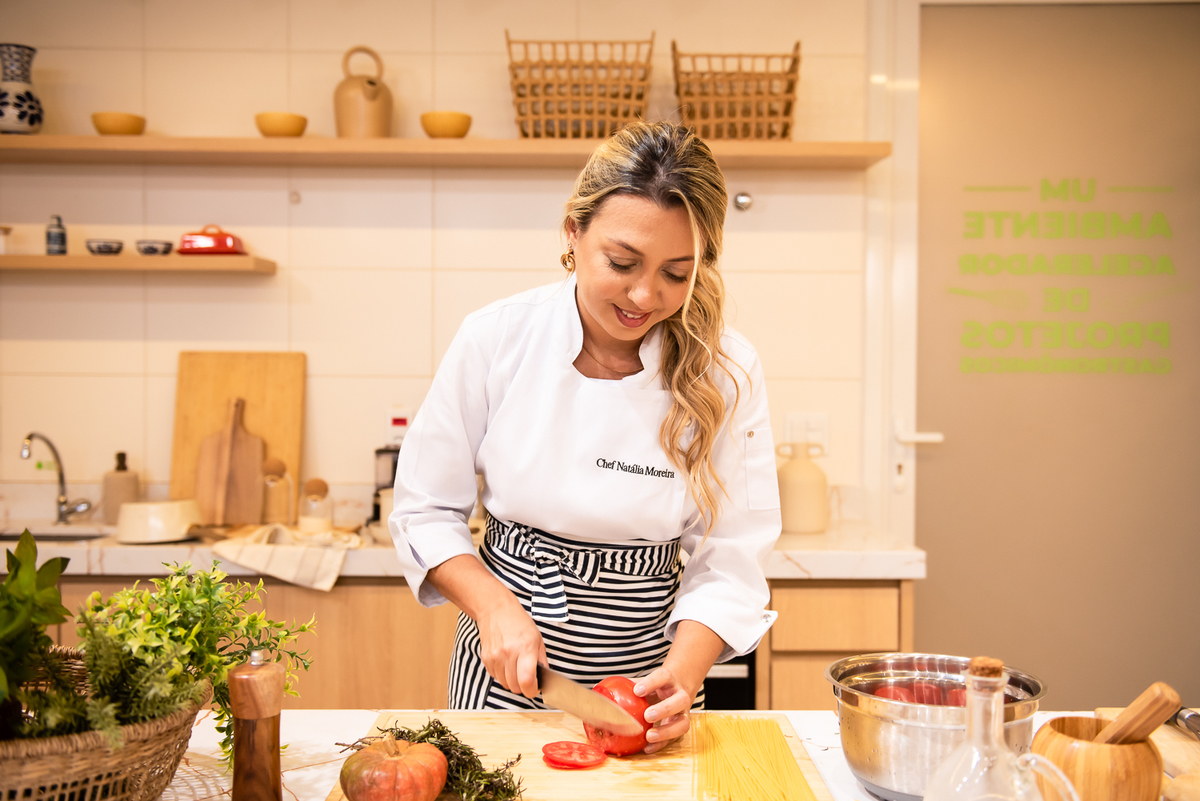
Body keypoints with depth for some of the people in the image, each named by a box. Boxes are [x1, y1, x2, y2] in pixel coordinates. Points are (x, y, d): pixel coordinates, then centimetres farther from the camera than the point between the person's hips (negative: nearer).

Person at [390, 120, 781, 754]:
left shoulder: (726, 372, -14)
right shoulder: (497, 338, -14)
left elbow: (730, 558, -10)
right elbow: (424, 509, -5)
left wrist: (683, 671, -24)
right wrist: (495, 606, -18)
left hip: (646, 670, 0)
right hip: (507, 659, 1)